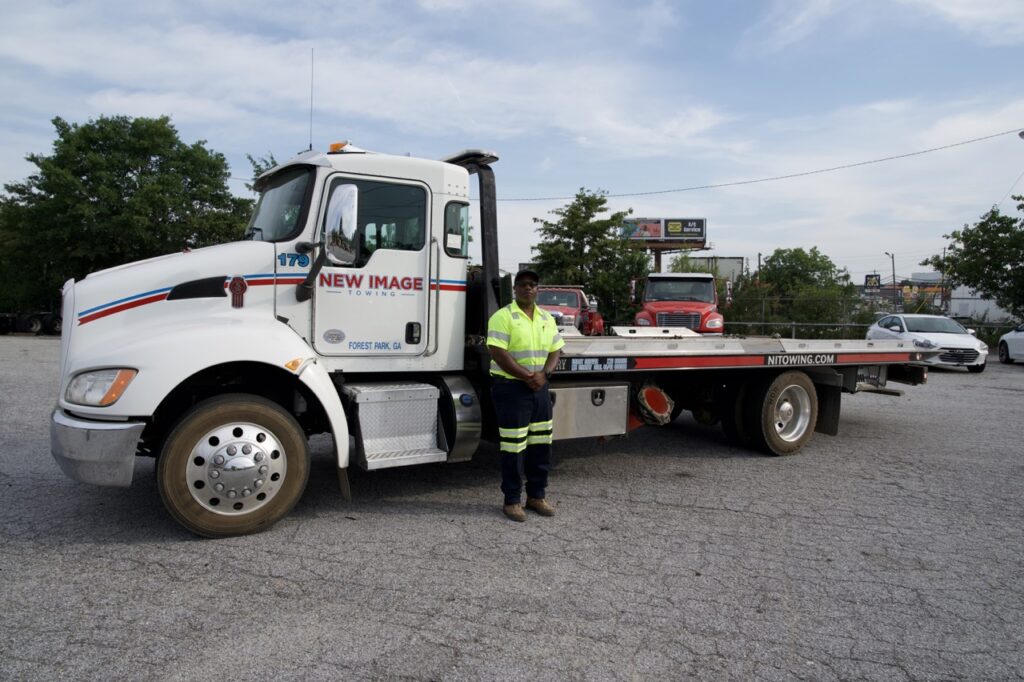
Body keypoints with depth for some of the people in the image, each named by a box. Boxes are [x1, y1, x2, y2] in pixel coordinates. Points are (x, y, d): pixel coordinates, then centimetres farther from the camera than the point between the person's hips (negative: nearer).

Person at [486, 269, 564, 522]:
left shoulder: (546, 318, 13)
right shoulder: (503, 317, -9)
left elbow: (554, 351, 12)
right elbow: (498, 353, -17)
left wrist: (543, 373, -7)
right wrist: (527, 376, -17)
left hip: (539, 387, 7)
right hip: (511, 387, -6)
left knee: (541, 444, 11)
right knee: (513, 446, -2)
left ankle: (536, 496, 24)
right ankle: (512, 501, 10)